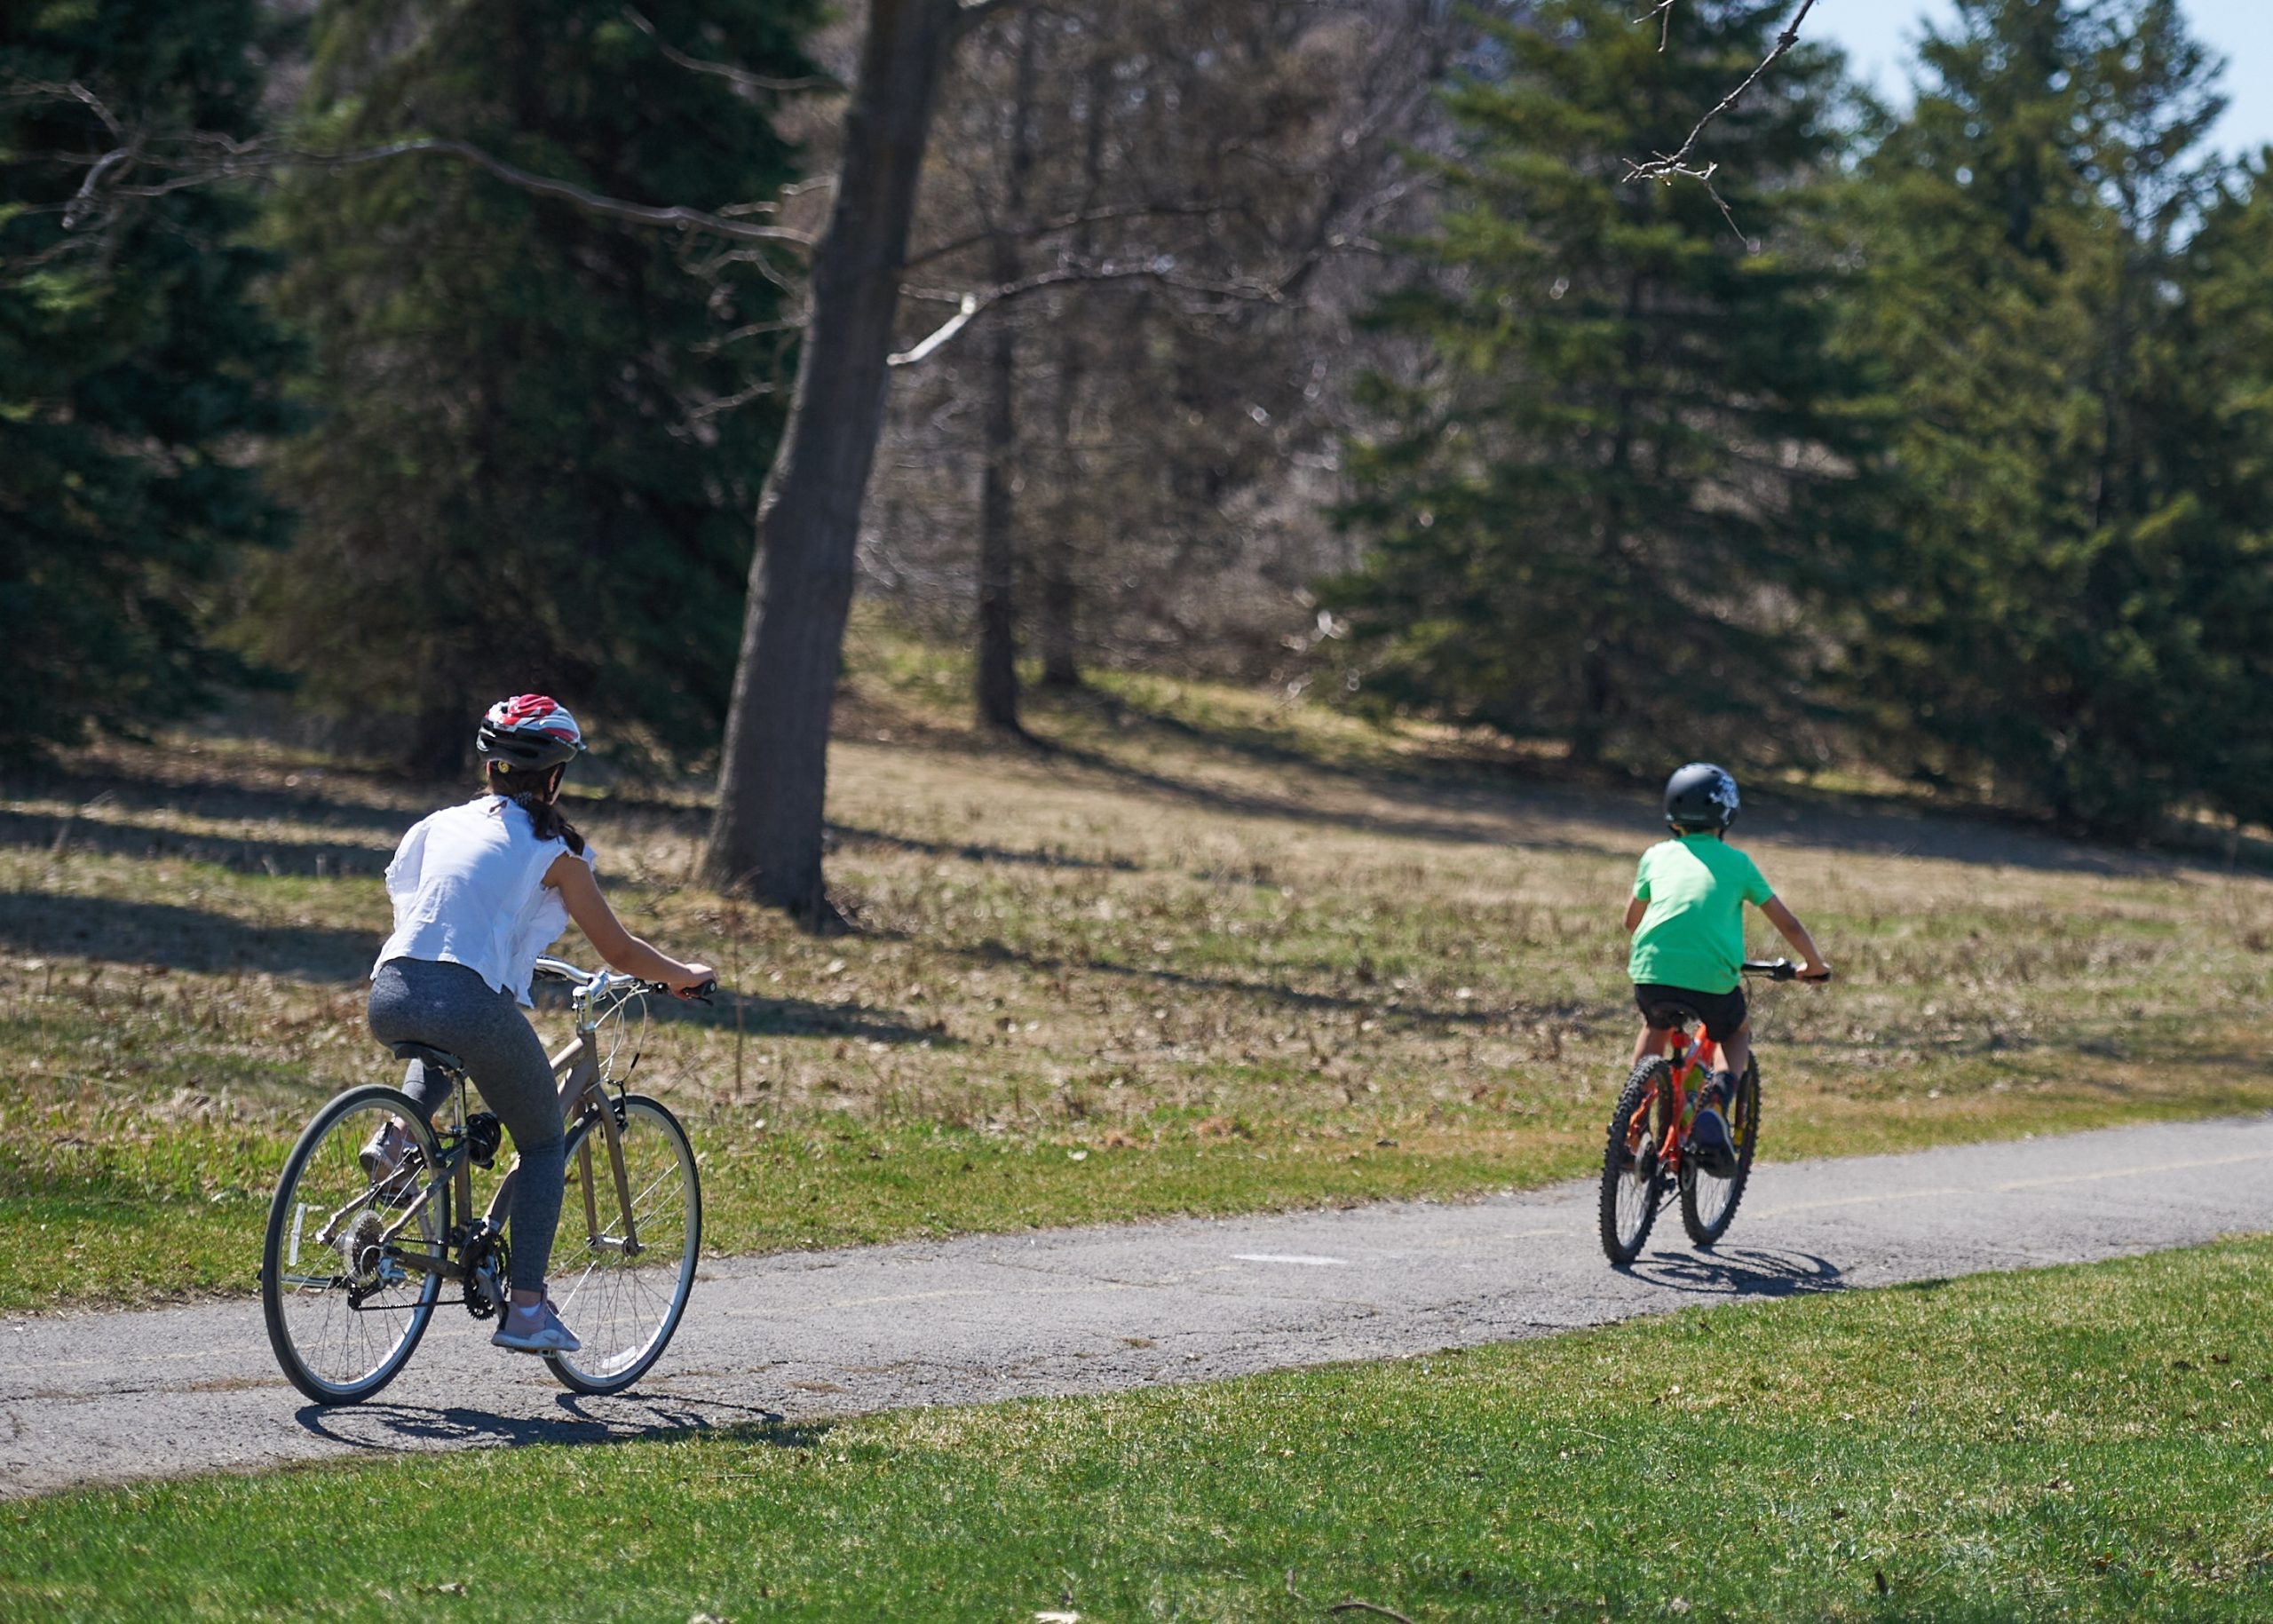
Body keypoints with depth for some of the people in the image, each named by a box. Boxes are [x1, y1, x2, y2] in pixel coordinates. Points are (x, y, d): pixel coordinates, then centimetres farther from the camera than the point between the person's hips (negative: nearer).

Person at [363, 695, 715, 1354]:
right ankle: (526, 1310, 9)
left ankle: (398, 1135, 14)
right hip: (473, 1001, -5)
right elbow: (620, 952, 10)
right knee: (544, 1144, 17)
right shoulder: (553, 849, 7)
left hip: (391, 999, 5)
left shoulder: (442, 824, 20)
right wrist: (684, 975, 30)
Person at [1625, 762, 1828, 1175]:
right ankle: (1715, 1105, 1)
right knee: (1738, 1032, 29)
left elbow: (1631, 921, 31)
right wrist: (1814, 965, 36)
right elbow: (1788, 924, 18)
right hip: (1711, 978, -2)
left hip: (1652, 971, 2)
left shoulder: (1657, 855, 18)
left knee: (1655, 1027, 35)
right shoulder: (1736, 862, 14)